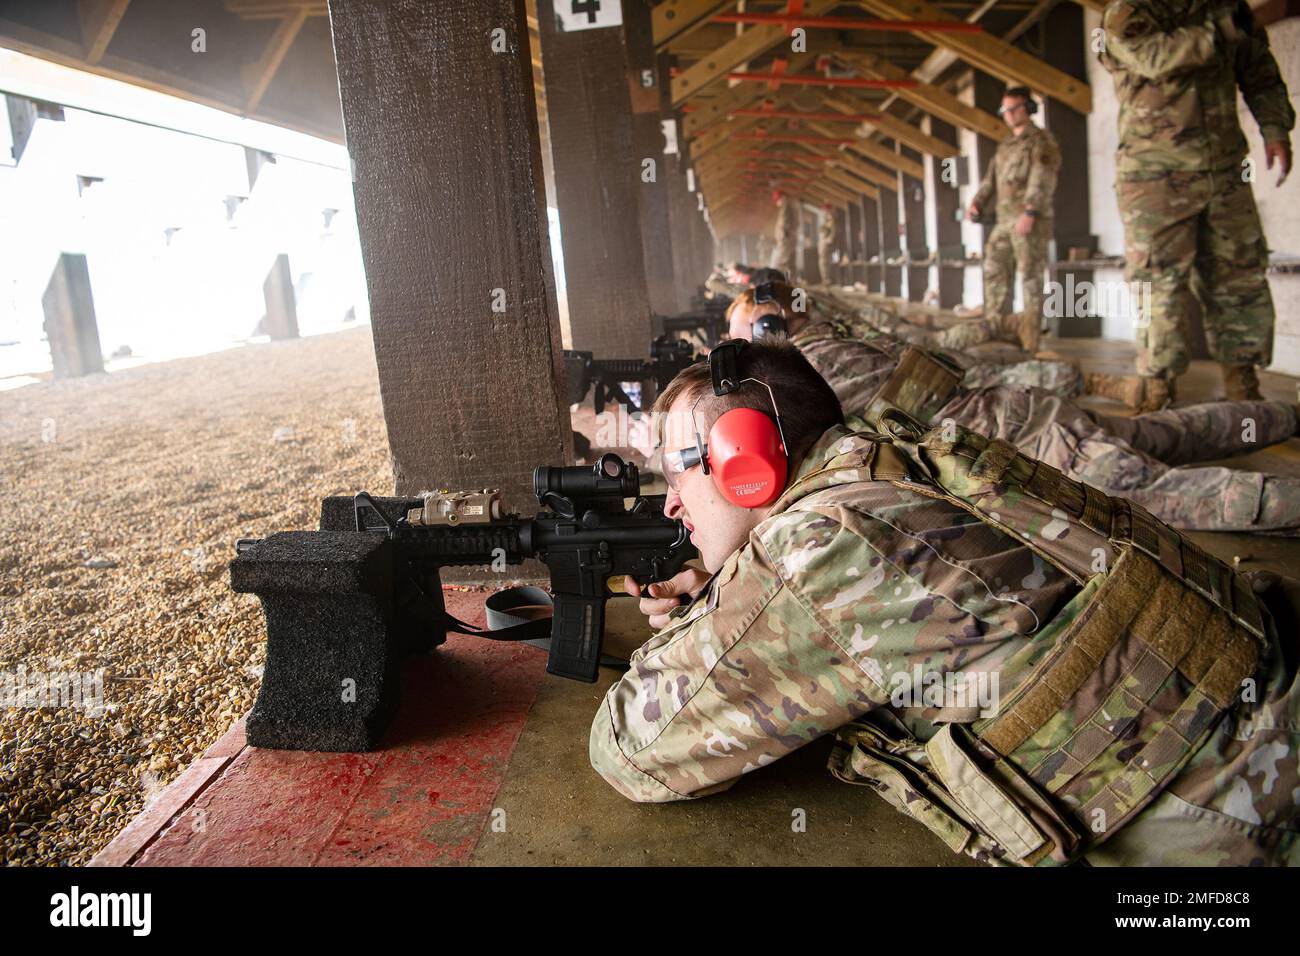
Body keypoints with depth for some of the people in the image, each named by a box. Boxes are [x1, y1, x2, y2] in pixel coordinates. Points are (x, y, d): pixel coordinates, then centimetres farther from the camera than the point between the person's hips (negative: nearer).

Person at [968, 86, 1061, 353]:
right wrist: (977, 204, -2)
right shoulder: (1005, 146, 23)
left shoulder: (1042, 140, -1)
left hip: (1031, 221, -8)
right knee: (995, 275, 4)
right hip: (1005, 221, 8)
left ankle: (1029, 342, -9)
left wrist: (1030, 212, -27)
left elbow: (1042, 179, -14)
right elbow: (991, 180, 17)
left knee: (1030, 280, -9)